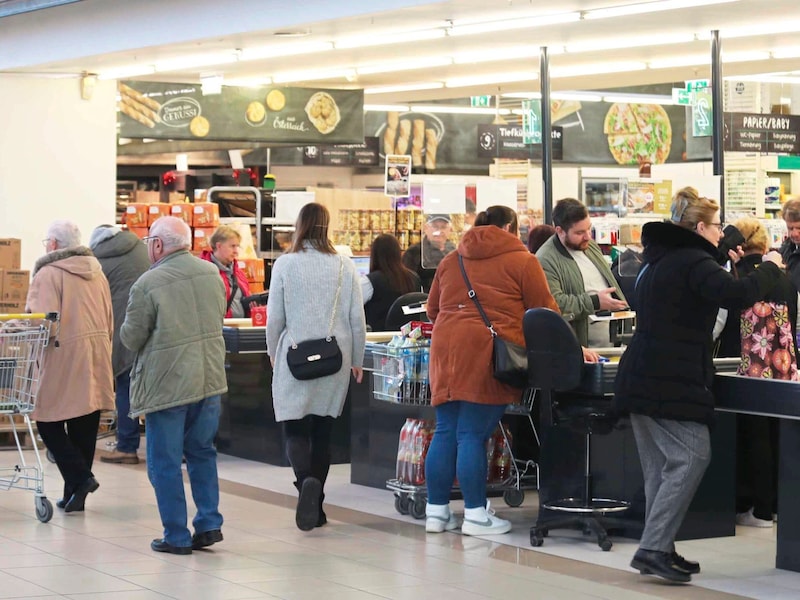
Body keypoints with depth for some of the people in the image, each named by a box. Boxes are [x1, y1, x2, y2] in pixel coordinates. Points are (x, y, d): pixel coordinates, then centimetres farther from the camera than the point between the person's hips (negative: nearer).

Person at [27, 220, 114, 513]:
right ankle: (75, 494, 14)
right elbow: (109, 321, 16)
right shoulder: (96, 272, 13)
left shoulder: (48, 274, -9)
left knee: (49, 422, 3)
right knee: (84, 429, 9)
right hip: (96, 362, 7)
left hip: (64, 357, -7)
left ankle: (80, 477, -11)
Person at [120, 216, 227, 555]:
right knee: (202, 453, 20)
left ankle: (176, 536, 8)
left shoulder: (147, 284, -15)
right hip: (209, 378, 6)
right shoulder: (211, 273, 4)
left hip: (166, 383, -6)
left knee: (165, 462, 5)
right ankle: (209, 524, 14)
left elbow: (131, 339, -8)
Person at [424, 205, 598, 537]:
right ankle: (476, 515, -1)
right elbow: (546, 310, 3)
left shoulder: (450, 261, 20)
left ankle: (436, 510, 13)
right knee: (473, 435, -5)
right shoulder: (521, 260, 3)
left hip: (445, 349, 5)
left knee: (445, 432, 9)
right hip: (488, 353, -5)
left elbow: (432, 309, 24)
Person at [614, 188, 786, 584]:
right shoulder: (693, 261, -12)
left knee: (661, 466, 11)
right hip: (672, 382, -10)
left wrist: (724, 269, 26)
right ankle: (653, 548, -15)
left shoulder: (659, 259, 18)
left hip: (641, 379, 10)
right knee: (690, 457, -10)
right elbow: (736, 295, -26)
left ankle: (658, 550, 12)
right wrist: (770, 268, -9)